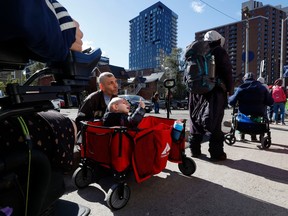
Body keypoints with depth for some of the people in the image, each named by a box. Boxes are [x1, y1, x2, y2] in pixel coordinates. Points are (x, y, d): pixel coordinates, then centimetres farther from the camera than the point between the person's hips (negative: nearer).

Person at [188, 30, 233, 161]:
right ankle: (216, 153, 2)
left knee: (196, 120, 10)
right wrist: (228, 88, 8)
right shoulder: (219, 52, 1)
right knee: (214, 122, -2)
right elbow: (227, 72, -2)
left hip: (196, 90, 5)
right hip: (215, 91, -4)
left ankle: (194, 149, 16)